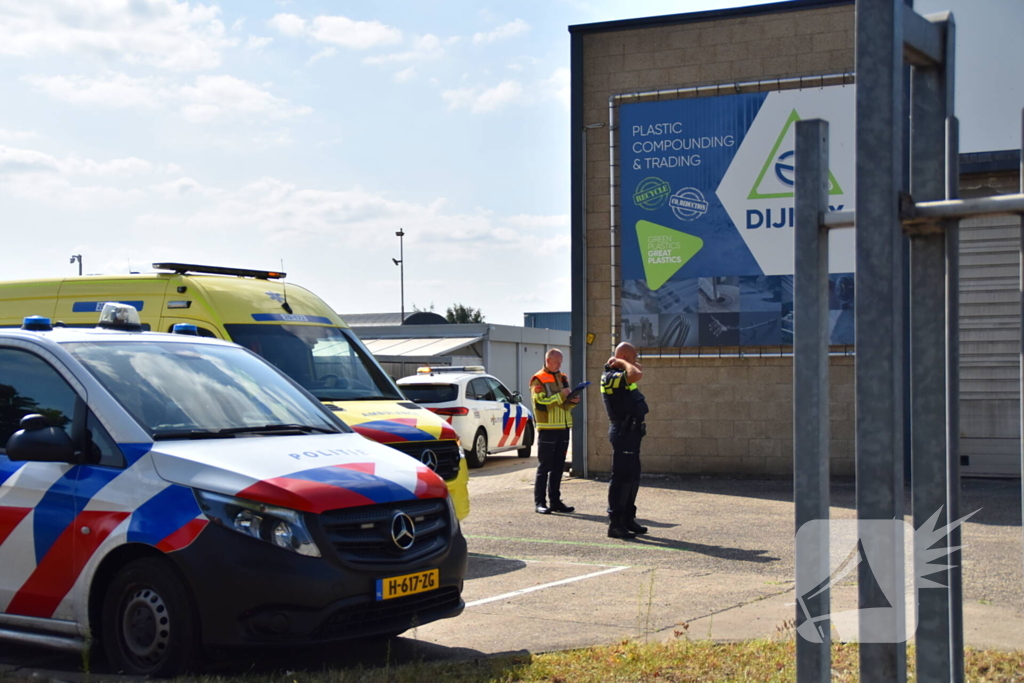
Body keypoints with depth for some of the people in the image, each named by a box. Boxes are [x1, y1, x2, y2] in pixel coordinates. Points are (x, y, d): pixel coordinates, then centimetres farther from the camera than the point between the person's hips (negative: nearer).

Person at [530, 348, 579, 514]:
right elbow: (540, 402, -18)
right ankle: (540, 502, -1)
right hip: (547, 429, -7)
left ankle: (555, 501, 13)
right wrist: (560, 395, -19)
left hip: (563, 428, 7)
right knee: (544, 467, -4)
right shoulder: (538, 380, -5)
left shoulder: (562, 378, 17)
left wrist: (573, 401, -2)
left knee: (558, 468, 9)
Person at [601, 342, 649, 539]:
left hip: (631, 432, 11)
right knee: (621, 477, -8)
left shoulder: (619, 376, 14)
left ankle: (628, 519, 25)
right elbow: (637, 375, -34)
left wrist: (622, 362, 14)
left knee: (633, 477, 16)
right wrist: (622, 362, -17)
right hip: (623, 432, -11)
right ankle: (615, 524, -6)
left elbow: (638, 371, 31)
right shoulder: (613, 377, -17)